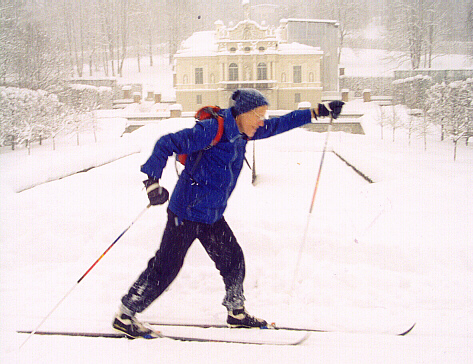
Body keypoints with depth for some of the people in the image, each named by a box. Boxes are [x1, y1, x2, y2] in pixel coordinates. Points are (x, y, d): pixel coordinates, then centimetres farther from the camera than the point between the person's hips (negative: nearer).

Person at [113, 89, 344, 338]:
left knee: (233, 261, 12)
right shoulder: (212, 129, -20)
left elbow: (279, 125, 18)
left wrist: (317, 111, 18)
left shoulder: (241, 132, 7)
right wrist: (152, 181, -31)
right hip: (187, 212, -8)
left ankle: (237, 313, 31)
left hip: (213, 215, 8)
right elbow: (167, 144, -20)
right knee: (165, 268, -3)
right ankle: (125, 316, 10)